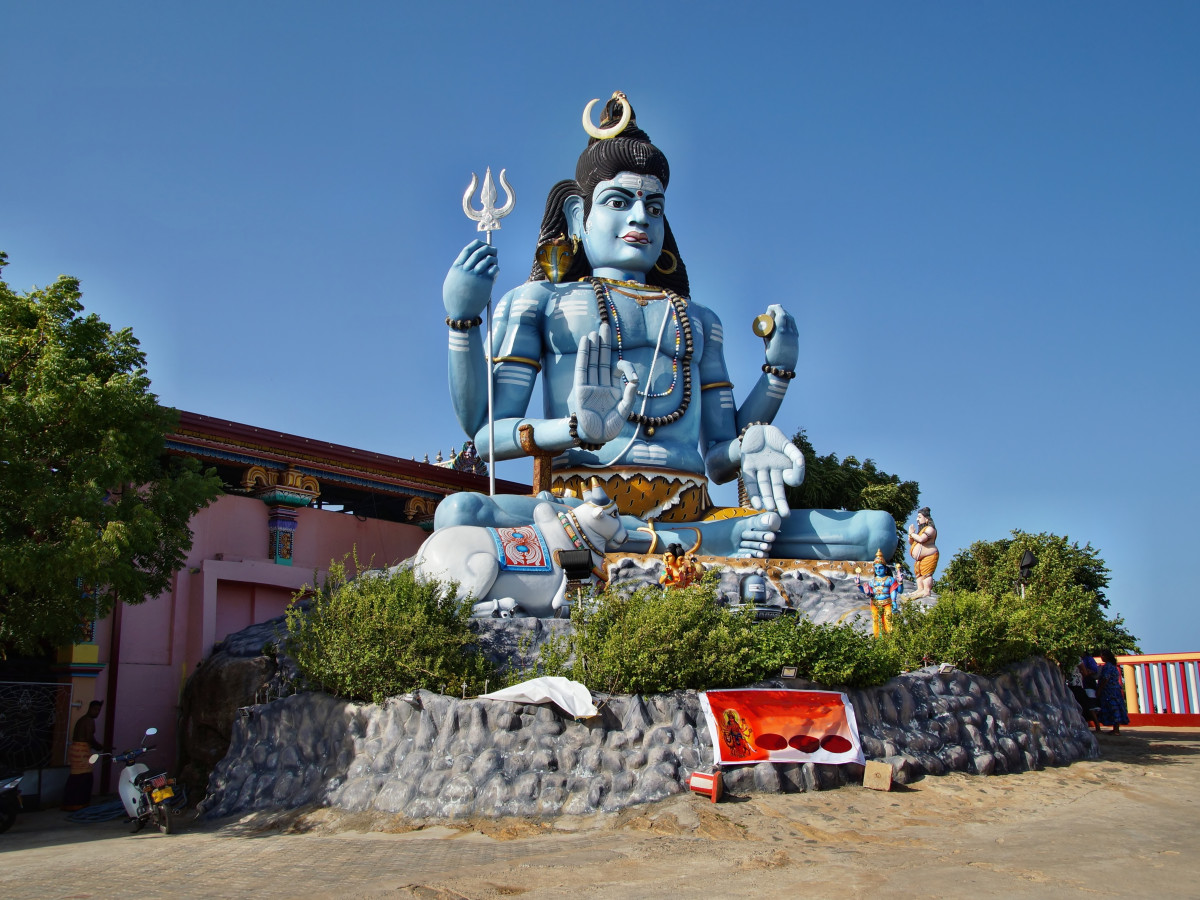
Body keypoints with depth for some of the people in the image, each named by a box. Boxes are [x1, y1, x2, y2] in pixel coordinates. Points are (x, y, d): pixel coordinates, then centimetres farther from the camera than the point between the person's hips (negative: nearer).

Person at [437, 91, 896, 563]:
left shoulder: (698, 320, 28)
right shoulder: (538, 301, 18)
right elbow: (486, 434, 5)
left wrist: (778, 368, 15)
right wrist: (463, 319, -7)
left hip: (689, 512, 2)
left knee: (875, 530, -14)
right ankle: (705, 542, -30)